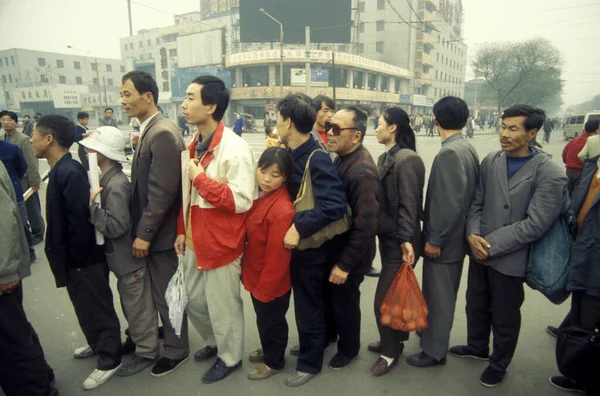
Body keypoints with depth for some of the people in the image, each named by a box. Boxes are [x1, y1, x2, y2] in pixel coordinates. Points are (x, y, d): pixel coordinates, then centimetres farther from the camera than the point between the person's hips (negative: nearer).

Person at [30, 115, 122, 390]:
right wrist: (69, 258, 15)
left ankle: (109, 359, 22)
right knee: (86, 306, 24)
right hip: (73, 257, 9)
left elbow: (80, 221, -26)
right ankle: (98, 345, 43)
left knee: (96, 308, 6)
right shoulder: (61, 170, 6)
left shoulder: (69, 173, -24)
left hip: (84, 259, -9)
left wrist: (78, 260, -18)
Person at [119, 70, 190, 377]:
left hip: (160, 233, -8)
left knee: (167, 295, 8)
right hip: (149, 230, 8)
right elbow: (144, 185, 11)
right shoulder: (148, 131, 10)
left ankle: (176, 350, 28)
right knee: (159, 291, 21)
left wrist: (144, 234, -17)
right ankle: (168, 333, 41)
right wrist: (141, 230, 9)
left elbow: (162, 192, -23)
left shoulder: (163, 133, -21)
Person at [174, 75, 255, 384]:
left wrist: (201, 178, -22)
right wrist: (182, 230, 12)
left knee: (222, 306, 11)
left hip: (221, 243, -8)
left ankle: (230, 357, 36)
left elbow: (241, 201, -26)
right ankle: (214, 343, 48)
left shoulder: (235, 148, -20)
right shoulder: (195, 144, 6)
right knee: (194, 301, 22)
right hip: (195, 241, 8)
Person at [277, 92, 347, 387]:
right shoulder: (293, 152, 2)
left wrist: (300, 227, -31)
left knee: (308, 306, 10)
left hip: (310, 245, -8)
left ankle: (310, 362, 32)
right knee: (305, 301, 25)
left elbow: (335, 204, -31)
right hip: (295, 240, 8)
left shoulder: (317, 159, -24)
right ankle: (311, 344, 48)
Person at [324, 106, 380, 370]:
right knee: (328, 296, 24)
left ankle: (348, 348, 40)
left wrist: (345, 264, -22)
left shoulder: (362, 172, -29)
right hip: (333, 246, 8)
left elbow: (366, 226, -29)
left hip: (348, 255, -8)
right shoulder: (341, 158, 0)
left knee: (344, 302, 14)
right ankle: (328, 335, 50)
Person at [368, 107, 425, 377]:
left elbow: (409, 204, -22)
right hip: (387, 237, 9)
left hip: (399, 241, -9)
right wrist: (380, 231, 13)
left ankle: (391, 351, 19)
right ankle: (393, 340, 38)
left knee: (385, 298, -1)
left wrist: (407, 240, -23)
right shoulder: (385, 157, 9)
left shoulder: (407, 159, -18)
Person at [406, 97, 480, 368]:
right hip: (456, 236, 9)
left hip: (444, 240, -9)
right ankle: (434, 332, 42)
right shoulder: (468, 149, 6)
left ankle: (434, 351, 21)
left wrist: (434, 239, -17)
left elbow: (449, 201, -26)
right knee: (444, 294, 23)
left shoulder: (449, 153, -22)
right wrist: (440, 236, 16)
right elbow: (468, 194, 10)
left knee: (438, 296, 5)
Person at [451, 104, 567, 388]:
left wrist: (491, 245, -19)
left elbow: (535, 224, -19)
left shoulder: (550, 175, -15)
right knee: (476, 306, 22)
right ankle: (477, 347, 48)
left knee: (504, 317, 14)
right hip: (479, 252, 5)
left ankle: (499, 364, 39)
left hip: (510, 260, -4)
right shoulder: (490, 161, 0)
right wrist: (473, 234, -13)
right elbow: (476, 202, 3)